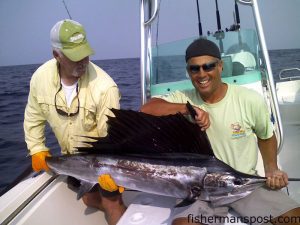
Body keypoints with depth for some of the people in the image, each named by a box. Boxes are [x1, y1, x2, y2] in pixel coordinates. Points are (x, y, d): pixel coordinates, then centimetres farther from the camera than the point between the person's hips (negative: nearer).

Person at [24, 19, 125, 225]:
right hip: (72, 157, 6)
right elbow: (34, 117, 0)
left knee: (112, 202, -4)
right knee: (90, 200, 22)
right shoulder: (40, 77, -17)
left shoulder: (104, 87, -32)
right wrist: (37, 149, -2)